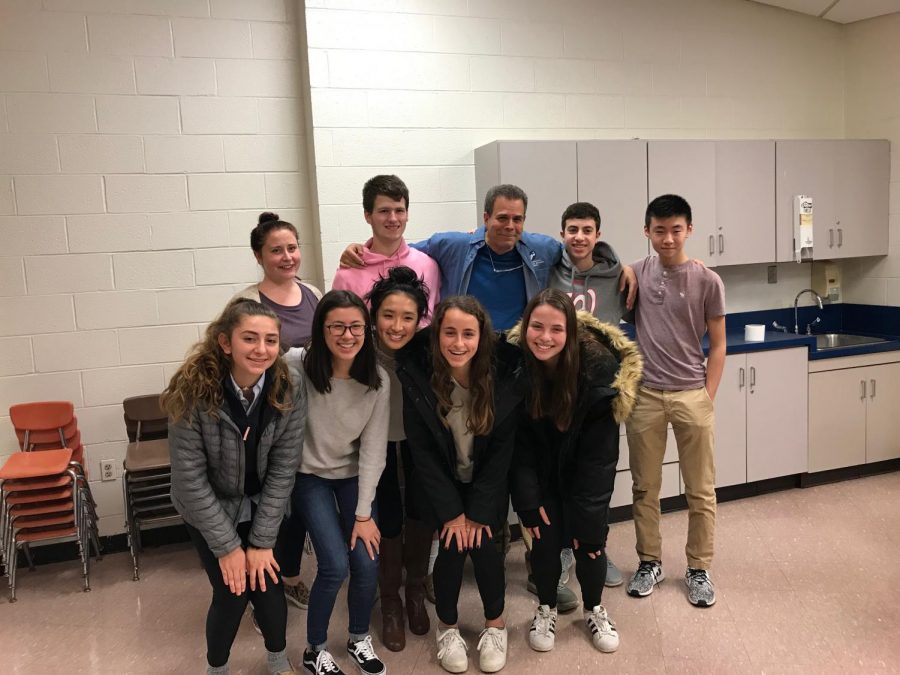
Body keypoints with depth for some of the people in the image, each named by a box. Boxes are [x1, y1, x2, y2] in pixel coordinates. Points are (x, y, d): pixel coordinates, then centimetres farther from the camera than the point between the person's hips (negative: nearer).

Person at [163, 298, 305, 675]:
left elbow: (283, 468, -14)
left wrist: (262, 541, -13)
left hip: (261, 505, 2)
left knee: (268, 586, 0)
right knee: (232, 593, -3)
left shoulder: (289, 388, -21)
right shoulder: (193, 391, -28)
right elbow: (190, 478, -22)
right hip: (208, 510, -2)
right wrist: (227, 546, -17)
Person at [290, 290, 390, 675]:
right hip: (310, 475, -2)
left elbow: (373, 449, -11)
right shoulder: (297, 367, -24)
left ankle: (359, 638, 26)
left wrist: (364, 513, -10)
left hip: (354, 475, 3)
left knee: (367, 565, -5)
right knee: (335, 566, -12)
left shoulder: (377, 380, -14)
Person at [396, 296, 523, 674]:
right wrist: (451, 510, -15)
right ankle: (447, 626, 15)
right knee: (453, 545, -13)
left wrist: (479, 510, -14)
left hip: (487, 483, 1)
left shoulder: (504, 373, -20)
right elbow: (421, 450, -15)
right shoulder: (417, 374, -22)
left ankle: (495, 623, 16)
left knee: (483, 544, -12)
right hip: (440, 482, 0)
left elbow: (502, 448, -12)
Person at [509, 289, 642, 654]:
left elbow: (598, 454, -24)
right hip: (542, 470, 1)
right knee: (545, 539, 2)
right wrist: (528, 502, -17)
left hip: (587, 470, -1)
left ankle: (594, 609, 31)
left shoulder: (599, 367, -29)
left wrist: (587, 517, -21)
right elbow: (517, 442, -15)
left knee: (589, 540, 2)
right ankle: (546, 610, 29)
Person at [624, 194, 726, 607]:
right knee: (645, 488, 11)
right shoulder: (636, 274, 2)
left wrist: (708, 398, -3)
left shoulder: (707, 282, -3)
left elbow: (717, 346, 2)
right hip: (644, 395, 2)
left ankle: (698, 569, 23)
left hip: (691, 395, -1)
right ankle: (649, 562, 27)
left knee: (700, 491, 7)